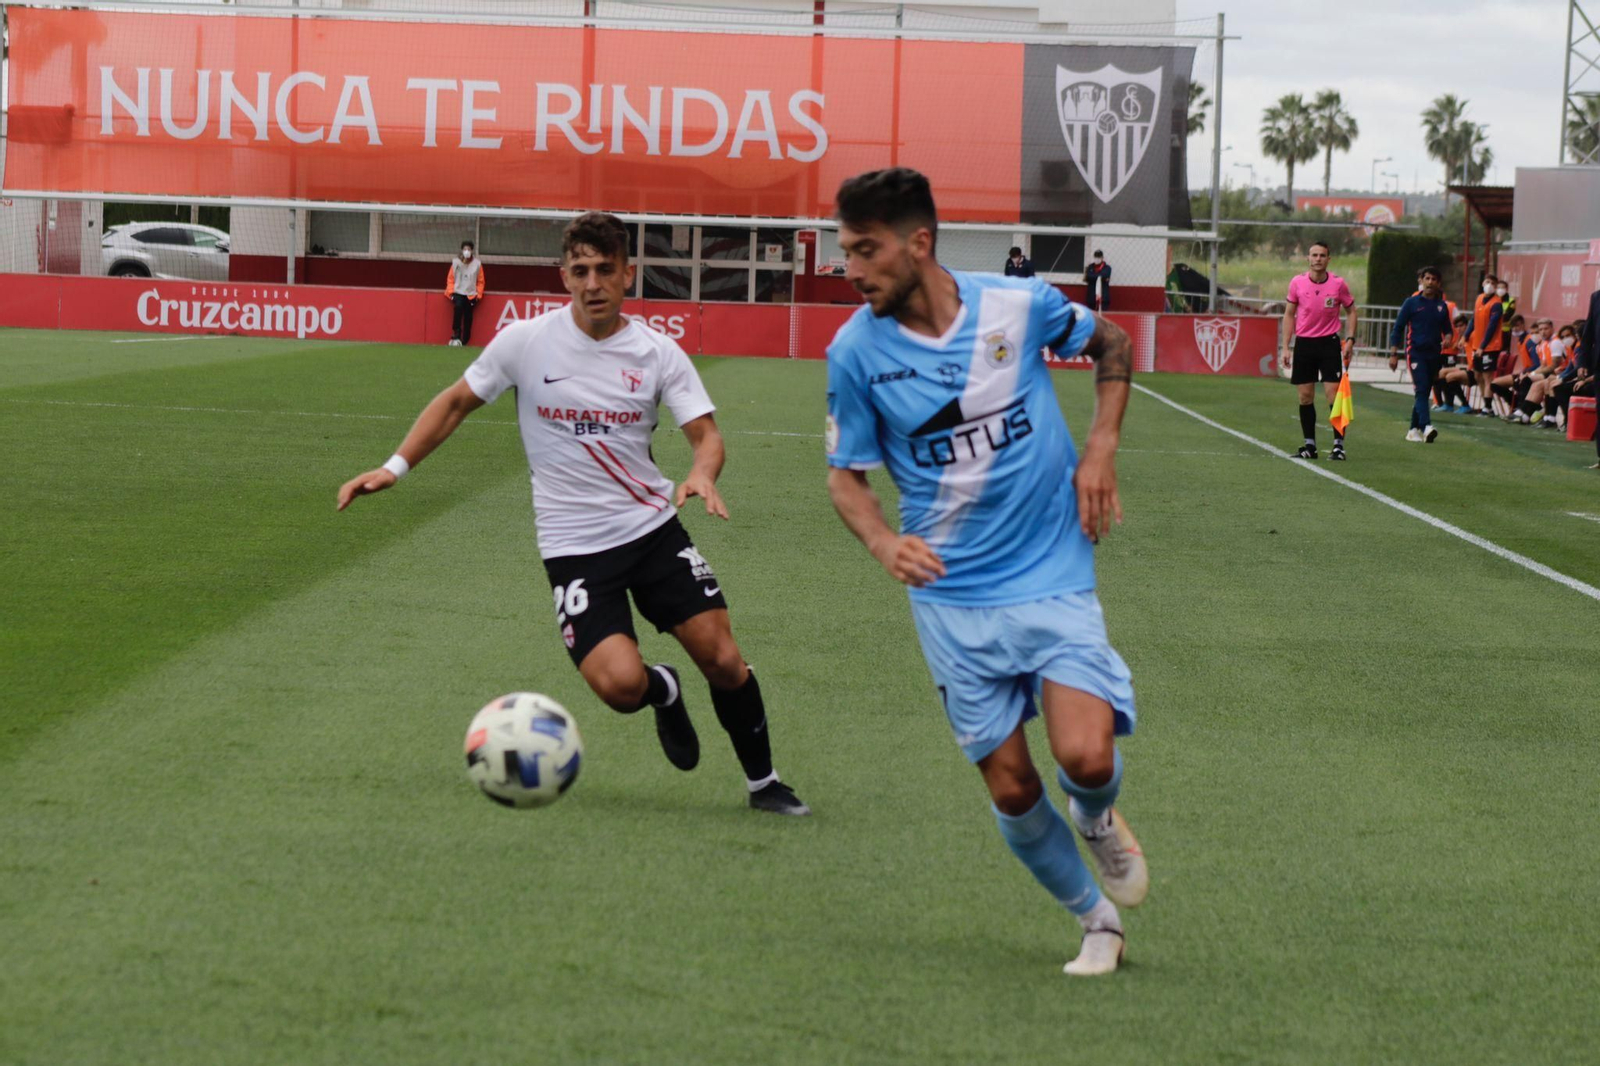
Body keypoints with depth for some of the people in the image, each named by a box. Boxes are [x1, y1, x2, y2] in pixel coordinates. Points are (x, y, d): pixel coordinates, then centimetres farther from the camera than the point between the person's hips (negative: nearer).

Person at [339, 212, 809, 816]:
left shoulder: (657, 353, -2)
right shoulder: (526, 342, -5)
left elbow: (705, 432, -5)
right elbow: (456, 403, 7)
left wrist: (703, 473, -28)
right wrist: (395, 467, 0)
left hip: (652, 525, 2)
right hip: (573, 545, -2)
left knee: (722, 659, -8)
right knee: (620, 685, -21)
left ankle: (763, 783, 17)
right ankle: (664, 692, 18)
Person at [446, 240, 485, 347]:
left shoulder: (477, 264, 3)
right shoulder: (456, 262, 1)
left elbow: (480, 281, 10)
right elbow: (450, 278, 7)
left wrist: (478, 294, 2)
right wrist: (451, 292, -2)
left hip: (471, 295, 2)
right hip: (458, 293, -2)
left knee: (468, 317, -3)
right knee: (458, 307, -27)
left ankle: (464, 340, 6)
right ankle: (456, 335, -24)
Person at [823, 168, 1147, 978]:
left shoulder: (1020, 304, -8)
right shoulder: (855, 351, -8)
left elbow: (1111, 346, 12)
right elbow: (844, 474, 3)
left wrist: (1100, 449, 0)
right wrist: (885, 544, -17)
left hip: (1053, 576, -1)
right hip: (951, 598, 1)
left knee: (1086, 758, -18)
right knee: (1012, 790, 0)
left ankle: (1096, 819, 20)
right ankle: (1096, 919, 25)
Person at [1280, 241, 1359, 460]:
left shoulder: (1338, 284, -4)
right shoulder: (1297, 283, -1)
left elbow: (1351, 311, 8)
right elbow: (1289, 314, 9)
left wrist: (1350, 339, -4)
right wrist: (1286, 347, 4)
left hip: (1329, 343, -2)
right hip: (1304, 343, 2)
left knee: (1334, 394, -9)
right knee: (1305, 397, 3)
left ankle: (1339, 445, -5)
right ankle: (1309, 445, 11)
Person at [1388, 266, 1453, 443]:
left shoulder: (1442, 306, 12)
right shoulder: (1411, 303, 1)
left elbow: (1446, 329, 21)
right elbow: (1398, 328, 2)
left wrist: (1447, 338, -4)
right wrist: (1393, 354, -4)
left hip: (1434, 355, 5)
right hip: (1416, 353, -4)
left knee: (1424, 393, 9)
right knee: (1421, 390, -18)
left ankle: (1414, 429, 20)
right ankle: (1426, 427, -31)